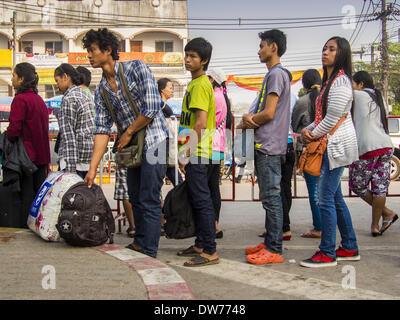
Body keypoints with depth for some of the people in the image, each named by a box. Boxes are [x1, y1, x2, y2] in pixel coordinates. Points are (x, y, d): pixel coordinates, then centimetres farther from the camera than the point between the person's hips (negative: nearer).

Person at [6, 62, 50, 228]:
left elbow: (14, 129, -20)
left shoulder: (20, 99, -12)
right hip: (41, 155, 8)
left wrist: (7, 136, 2)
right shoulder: (39, 99, 13)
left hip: (26, 155, -7)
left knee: (26, 194, -2)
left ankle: (24, 226, 3)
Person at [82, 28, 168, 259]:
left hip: (153, 142, -7)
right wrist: (93, 168, -3)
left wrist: (128, 133, -8)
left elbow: (152, 108, -18)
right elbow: (102, 129, 4)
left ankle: (149, 252, 1)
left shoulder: (136, 68, -9)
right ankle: (139, 243, 28)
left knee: (149, 200, -6)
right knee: (135, 198, 14)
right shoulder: (101, 90, 9)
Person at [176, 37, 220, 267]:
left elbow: (201, 123, -21)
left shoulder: (200, 85, -12)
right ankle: (201, 244, 24)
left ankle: (210, 252, -3)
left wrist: (187, 153, -19)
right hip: (198, 153, 10)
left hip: (198, 154, -10)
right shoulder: (197, 83, 19)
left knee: (202, 201, -8)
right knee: (198, 200, 15)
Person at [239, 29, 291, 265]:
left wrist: (249, 119, 1)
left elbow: (268, 113, -17)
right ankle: (270, 243, 21)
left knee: (271, 197, -7)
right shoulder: (274, 74, 22)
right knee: (270, 197, 13)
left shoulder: (276, 74, -10)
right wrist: (251, 121, 0)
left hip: (270, 147, -10)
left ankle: (275, 250, -2)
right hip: (265, 146, 10)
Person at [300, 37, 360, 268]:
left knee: (326, 199, -9)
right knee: (335, 198, 13)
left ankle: (327, 254, -3)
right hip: (331, 145, 10)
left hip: (337, 145, -10)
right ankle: (350, 248, 22)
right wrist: (309, 130, 3)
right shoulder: (330, 80, 20)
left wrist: (314, 135, -5)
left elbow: (333, 117, -17)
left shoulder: (341, 80, -11)